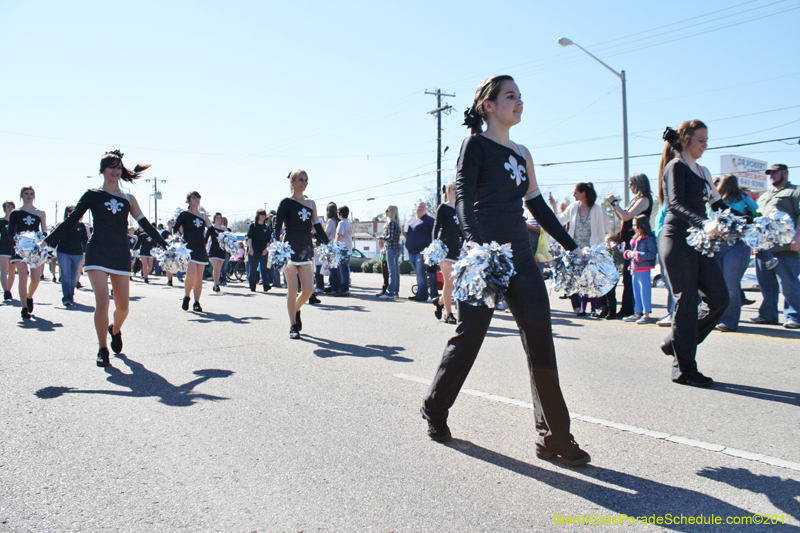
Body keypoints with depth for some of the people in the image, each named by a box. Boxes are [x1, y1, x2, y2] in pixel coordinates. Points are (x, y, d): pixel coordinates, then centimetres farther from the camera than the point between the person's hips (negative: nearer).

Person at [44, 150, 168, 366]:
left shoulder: (128, 199, 13)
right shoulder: (93, 195, 6)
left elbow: (145, 224, 14)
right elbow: (71, 221, 6)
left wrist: (166, 246, 10)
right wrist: (47, 241, 2)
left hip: (121, 254, 3)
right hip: (98, 253, -3)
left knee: (123, 306, 1)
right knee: (102, 301, -16)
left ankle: (115, 330, 35)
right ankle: (102, 349, -1)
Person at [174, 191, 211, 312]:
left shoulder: (203, 215, 13)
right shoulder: (184, 215, 1)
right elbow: (175, 230, -4)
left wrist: (205, 219, 1)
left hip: (201, 249, 4)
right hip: (189, 248, -4)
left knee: (199, 276, 4)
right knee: (191, 273, -19)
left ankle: (196, 303, 10)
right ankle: (186, 297, 4)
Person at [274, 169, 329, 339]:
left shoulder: (311, 203, 13)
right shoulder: (286, 202, 0)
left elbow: (317, 227, 17)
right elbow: (277, 226, -6)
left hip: (307, 249, 4)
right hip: (290, 249, -4)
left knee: (308, 290, -2)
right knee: (292, 289, -3)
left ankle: (296, 310, 30)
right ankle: (293, 326, 10)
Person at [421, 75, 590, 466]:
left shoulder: (522, 153, 18)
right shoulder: (476, 144, -2)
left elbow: (538, 205, 23)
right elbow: (462, 196, -15)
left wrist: (572, 247, 21)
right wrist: (475, 244, -32)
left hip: (520, 254, 6)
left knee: (540, 340, -1)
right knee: (469, 336, 1)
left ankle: (554, 437, 7)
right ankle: (434, 409, 25)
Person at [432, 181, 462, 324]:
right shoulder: (443, 208, -1)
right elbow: (436, 227, -9)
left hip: (457, 247, 6)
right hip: (445, 246, -6)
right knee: (449, 281, -9)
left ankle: (440, 301, 26)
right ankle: (448, 314, -2)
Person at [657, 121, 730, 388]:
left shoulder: (702, 171, 18)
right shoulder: (675, 167, -8)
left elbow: (717, 203, 23)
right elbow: (675, 204, -23)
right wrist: (704, 223, -37)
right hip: (677, 240, -8)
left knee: (719, 299, 2)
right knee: (686, 303, -5)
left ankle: (676, 343, 19)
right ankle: (684, 369, 5)